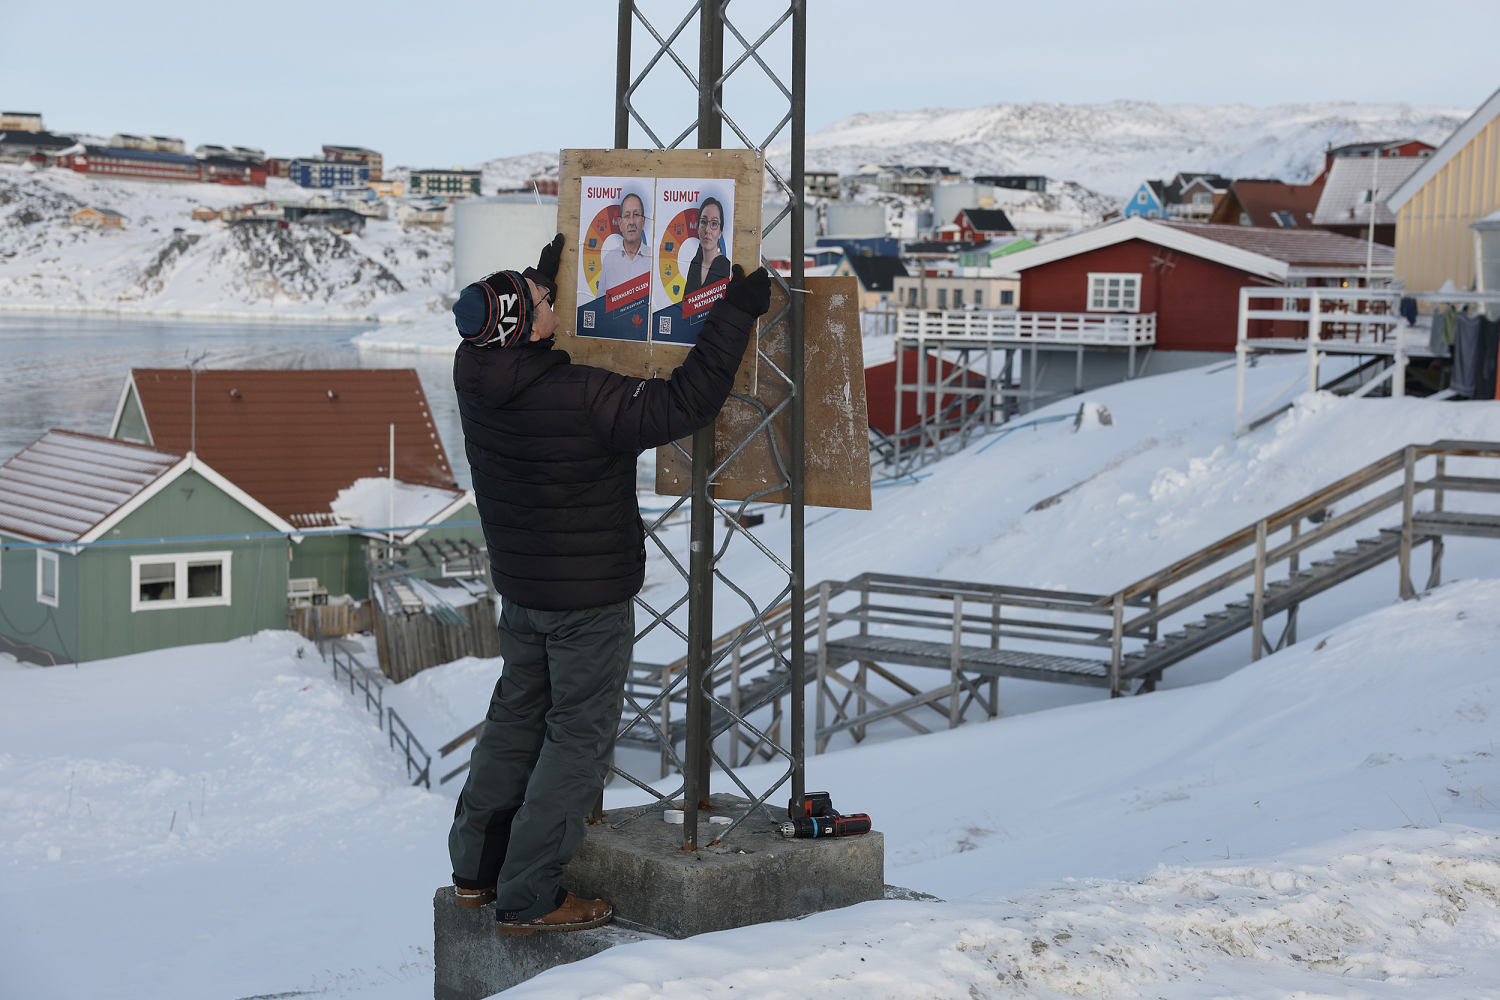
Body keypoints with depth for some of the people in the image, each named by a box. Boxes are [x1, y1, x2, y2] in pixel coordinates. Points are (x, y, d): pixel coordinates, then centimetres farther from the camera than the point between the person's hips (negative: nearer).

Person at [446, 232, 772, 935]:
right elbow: (684, 406, -26)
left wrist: (545, 273, 23)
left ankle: (475, 867, 30)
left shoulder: (474, 374, -6)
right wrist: (734, 314, -21)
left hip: (517, 587, 7)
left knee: (517, 714, 21)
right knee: (579, 736, 3)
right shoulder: (584, 398, -28)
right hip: (590, 598, -7)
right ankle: (528, 897, 7)